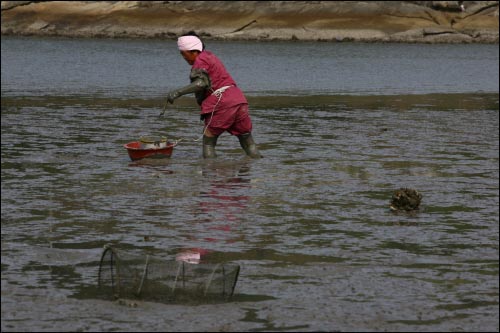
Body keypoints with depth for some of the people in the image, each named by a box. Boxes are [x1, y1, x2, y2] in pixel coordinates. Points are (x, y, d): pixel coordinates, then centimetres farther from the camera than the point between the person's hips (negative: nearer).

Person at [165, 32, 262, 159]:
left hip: (222, 103, -9)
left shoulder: (200, 60, -4)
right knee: (248, 142, 17)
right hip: (239, 99, 9)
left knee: (208, 142, 1)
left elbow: (201, 83, -22)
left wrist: (178, 92, -27)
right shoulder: (209, 56, 26)